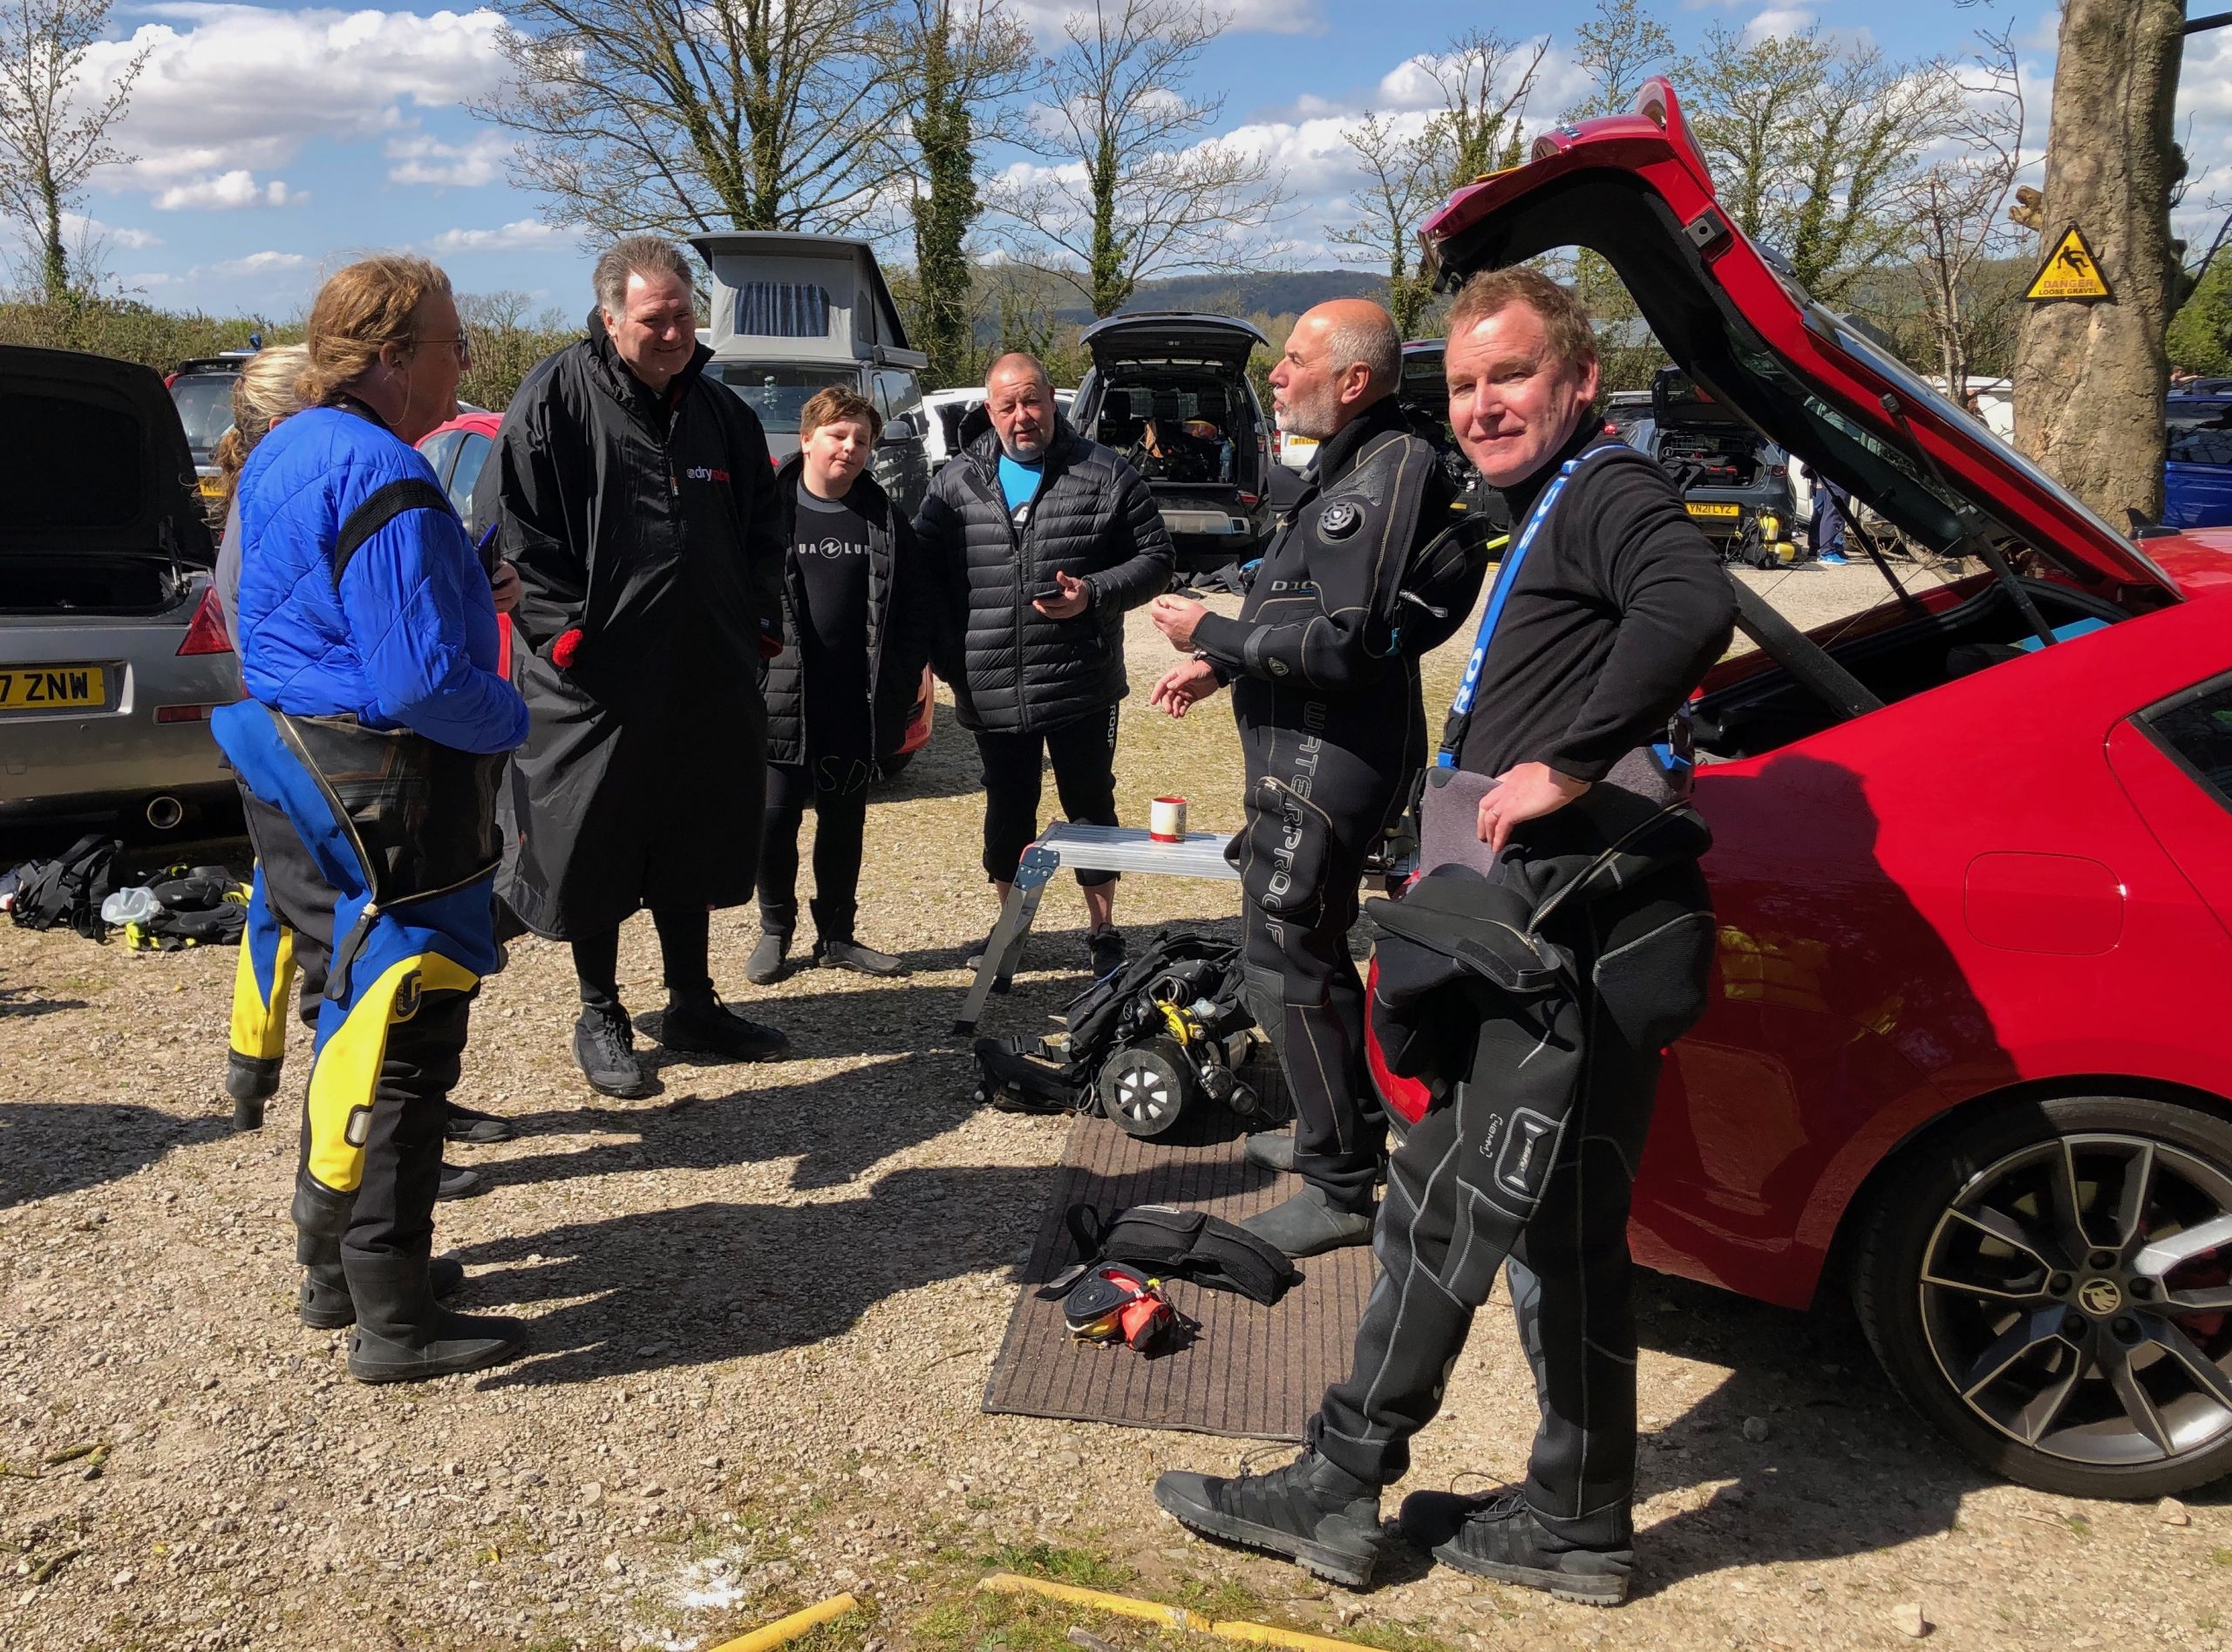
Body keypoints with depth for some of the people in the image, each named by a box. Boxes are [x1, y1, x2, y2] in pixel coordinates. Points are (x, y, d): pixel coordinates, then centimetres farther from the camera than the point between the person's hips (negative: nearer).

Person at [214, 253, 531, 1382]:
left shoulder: (284, 456, 12)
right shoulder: (383, 479, -20)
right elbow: (423, 678, -27)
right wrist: (511, 721, -8)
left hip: (295, 771, 10)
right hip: (381, 795, -10)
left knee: (361, 1024, 21)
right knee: (400, 1050, -2)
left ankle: (334, 1268, 33)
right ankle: (395, 1324, 8)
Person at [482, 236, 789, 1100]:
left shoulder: (720, 410, 10)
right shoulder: (557, 397, -8)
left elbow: (760, 525, 20)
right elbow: (510, 524, -11)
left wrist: (760, 621, 10)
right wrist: (562, 629, -16)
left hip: (705, 681, 6)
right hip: (596, 678, -5)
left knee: (693, 842, 15)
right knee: (595, 851, 4)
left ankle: (693, 1005, 29)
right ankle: (600, 1018, 21)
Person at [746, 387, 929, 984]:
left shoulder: (885, 522, 6)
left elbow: (911, 614, 8)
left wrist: (901, 688, 1)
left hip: (857, 705, 3)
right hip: (782, 700, -3)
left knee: (845, 821, 12)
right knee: (776, 817, 2)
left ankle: (837, 936, 24)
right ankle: (775, 931, 20)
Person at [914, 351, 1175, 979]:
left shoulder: (1106, 476, -1)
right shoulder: (955, 483, 5)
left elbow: (1156, 557, 1)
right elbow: (924, 573, 8)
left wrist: (1095, 593, -16)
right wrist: (948, 661, 0)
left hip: (1082, 690, -2)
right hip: (992, 693, 2)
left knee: (1091, 807, 9)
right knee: (1007, 810, 14)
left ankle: (1102, 930, 23)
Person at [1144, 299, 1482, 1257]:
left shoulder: (1393, 469, -19)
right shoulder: (1344, 468, 15)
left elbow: (1350, 644, -25)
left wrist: (1215, 635, -16)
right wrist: (1221, 663, 16)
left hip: (1335, 764, -11)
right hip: (1303, 753, 11)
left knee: (1285, 961, -7)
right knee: (1305, 947, 21)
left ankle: (1340, 1189, 3)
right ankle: (1343, 1130, 37)